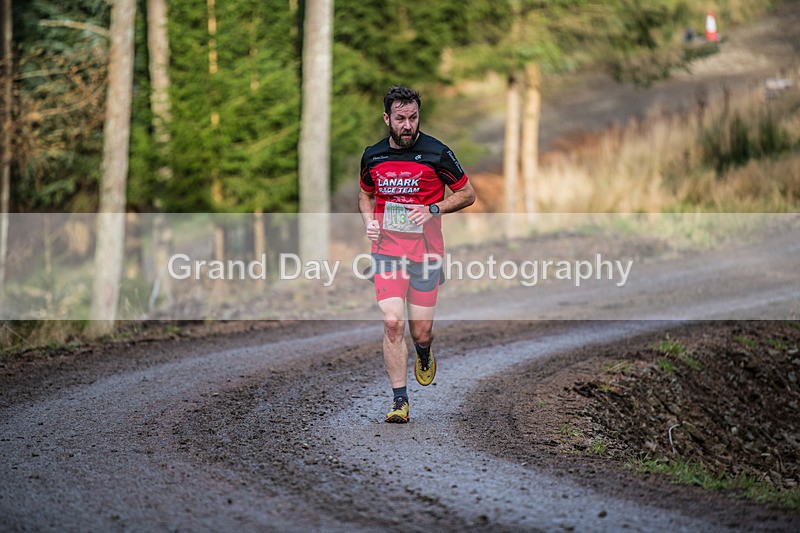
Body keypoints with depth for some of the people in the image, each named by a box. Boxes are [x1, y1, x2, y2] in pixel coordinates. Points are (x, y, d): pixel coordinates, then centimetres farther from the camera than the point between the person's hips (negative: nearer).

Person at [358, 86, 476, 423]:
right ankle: (399, 400, -7)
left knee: (421, 332, 2)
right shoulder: (372, 156, 3)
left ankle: (424, 356, 40)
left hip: (426, 254, -1)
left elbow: (468, 194, 2)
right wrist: (368, 220, 1)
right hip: (387, 252, 1)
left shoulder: (437, 154, -7)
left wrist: (432, 210, -13)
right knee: (393, 322, -14)